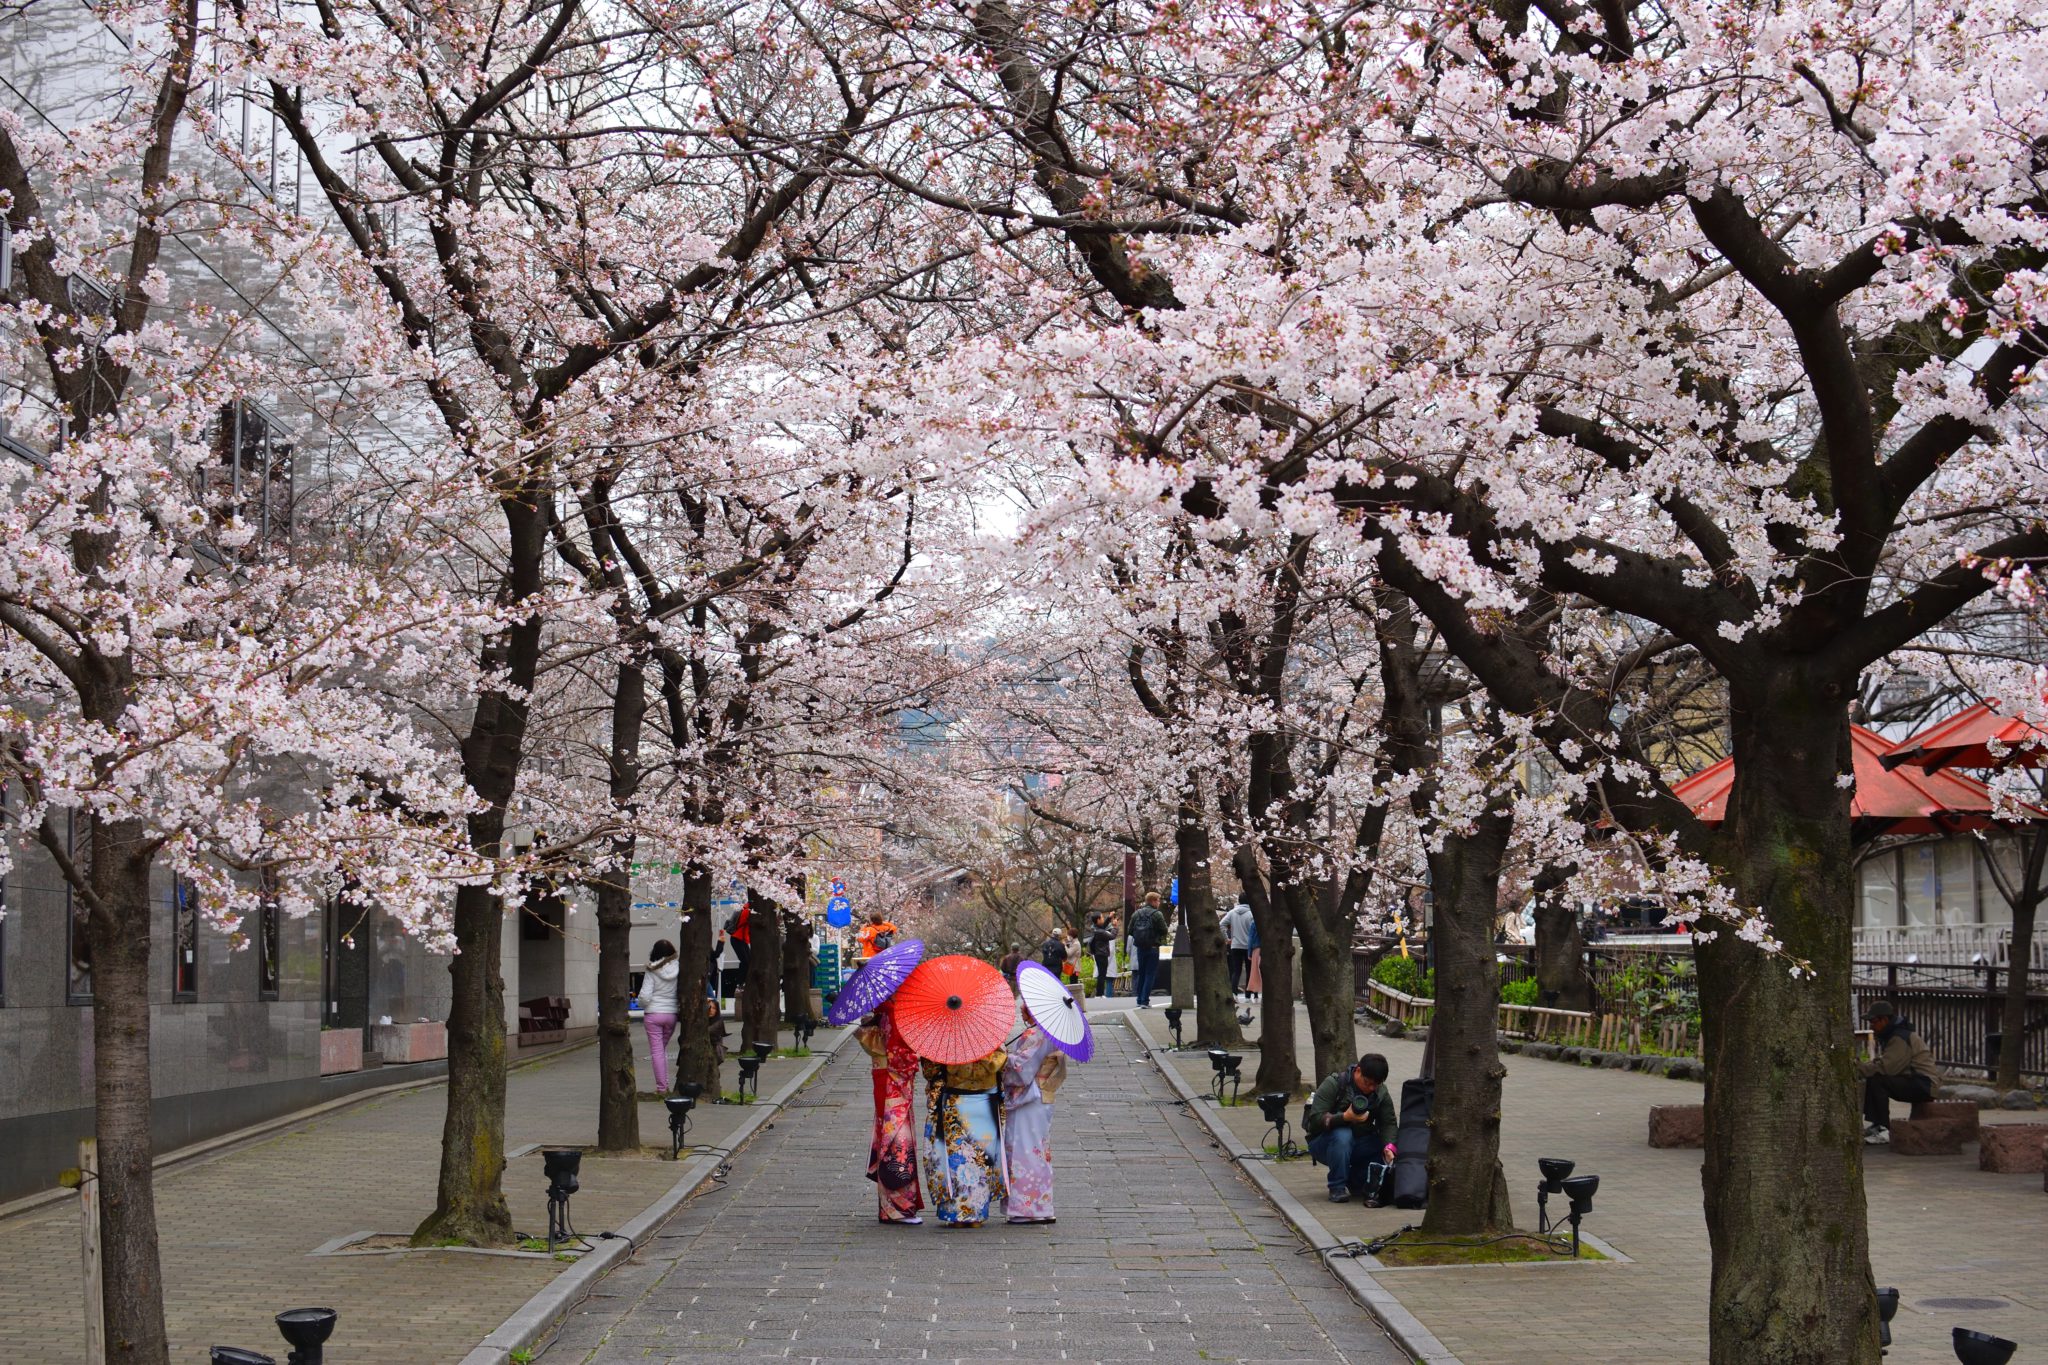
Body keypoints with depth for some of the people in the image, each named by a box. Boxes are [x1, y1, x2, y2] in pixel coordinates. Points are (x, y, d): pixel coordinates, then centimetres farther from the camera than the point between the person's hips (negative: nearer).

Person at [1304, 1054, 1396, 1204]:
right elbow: (1315, 1119, -26)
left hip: (1361, 1144, 5)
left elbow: (1388, 1123, -9)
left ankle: (1355, 1182, 7)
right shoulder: (1333, 1084, -18)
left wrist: (1389, 1146, -29)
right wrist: (1345, 1117, -41)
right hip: (1323, 1143, -5)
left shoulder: (1381, 1093, -2)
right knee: (1342, 1135, -37)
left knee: (1388, 1155, -18)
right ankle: (1337, 1188, -23)